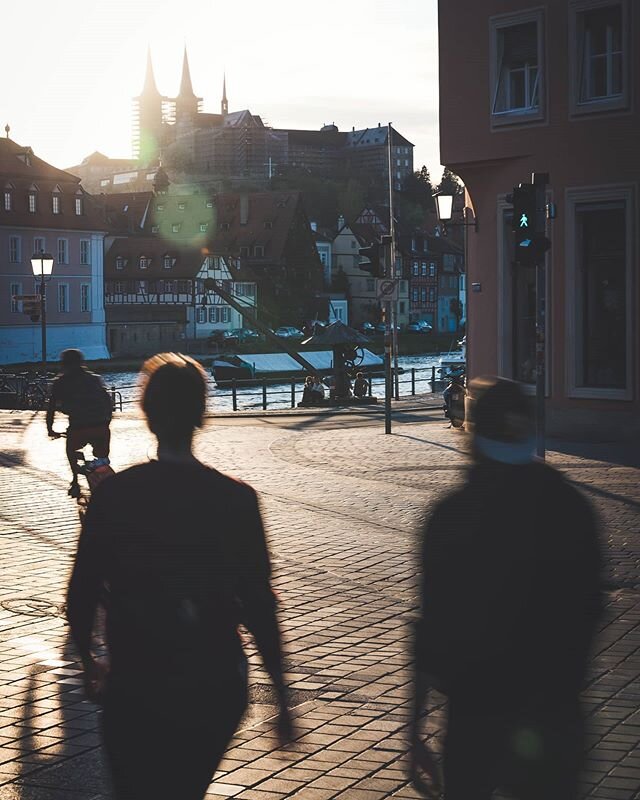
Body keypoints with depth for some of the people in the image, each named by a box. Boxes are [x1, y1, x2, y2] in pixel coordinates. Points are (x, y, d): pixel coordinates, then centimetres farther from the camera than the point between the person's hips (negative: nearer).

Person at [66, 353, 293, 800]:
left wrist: (89, 662, 15)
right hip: (216, 686, 1)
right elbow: (259, 603, -7)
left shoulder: (112, 495, -9)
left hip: (134, 689, -1)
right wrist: (281, 694, 2)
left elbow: (81, 595, -4)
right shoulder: (236, 499, -9)